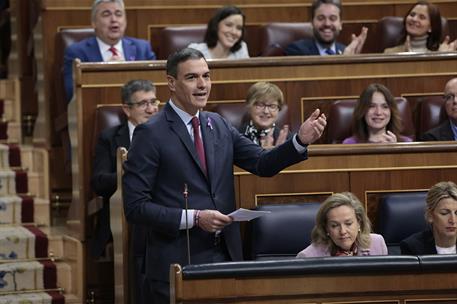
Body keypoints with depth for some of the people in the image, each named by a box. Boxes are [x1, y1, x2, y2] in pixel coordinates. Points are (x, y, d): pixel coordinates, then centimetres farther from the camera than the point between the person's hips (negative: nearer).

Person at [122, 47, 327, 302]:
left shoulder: (219, 126, 10)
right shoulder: (151, 134, -9)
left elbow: (263, 164, 3)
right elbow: (135, 207, -12)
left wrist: (301, 139, -13)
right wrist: (194, 218, -19)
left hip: (225, 256, 6)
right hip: (178, 264, -5)